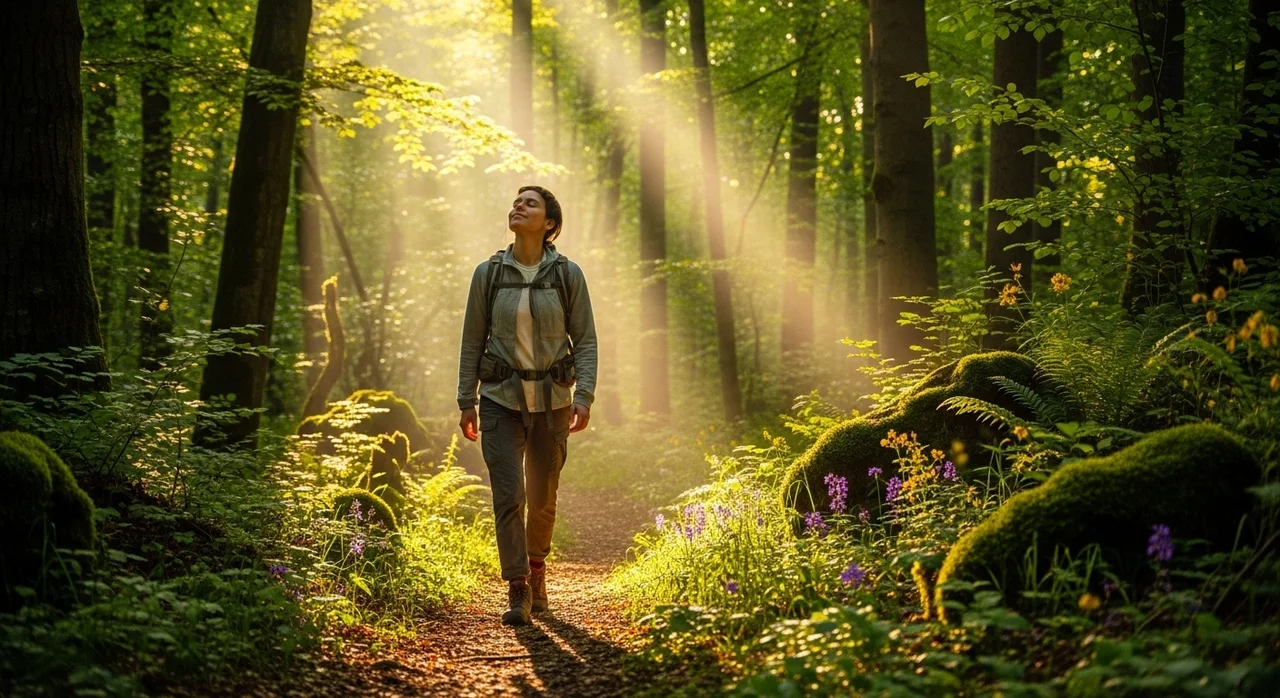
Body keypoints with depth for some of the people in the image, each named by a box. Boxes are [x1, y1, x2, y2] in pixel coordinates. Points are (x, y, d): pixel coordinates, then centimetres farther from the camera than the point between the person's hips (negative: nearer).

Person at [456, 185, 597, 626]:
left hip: (551, 400, 1)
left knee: (542, 497, 12)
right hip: (501, 399, 0)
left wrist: (584, 396, -11)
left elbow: (585, 340, 0)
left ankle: (536, 567, 38)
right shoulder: (489, 273, -1)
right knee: (508, 495, -12)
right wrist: (466, 403, 3)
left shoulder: (567, 274, -3)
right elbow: (473, 341, 4)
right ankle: (517, 592, -5)